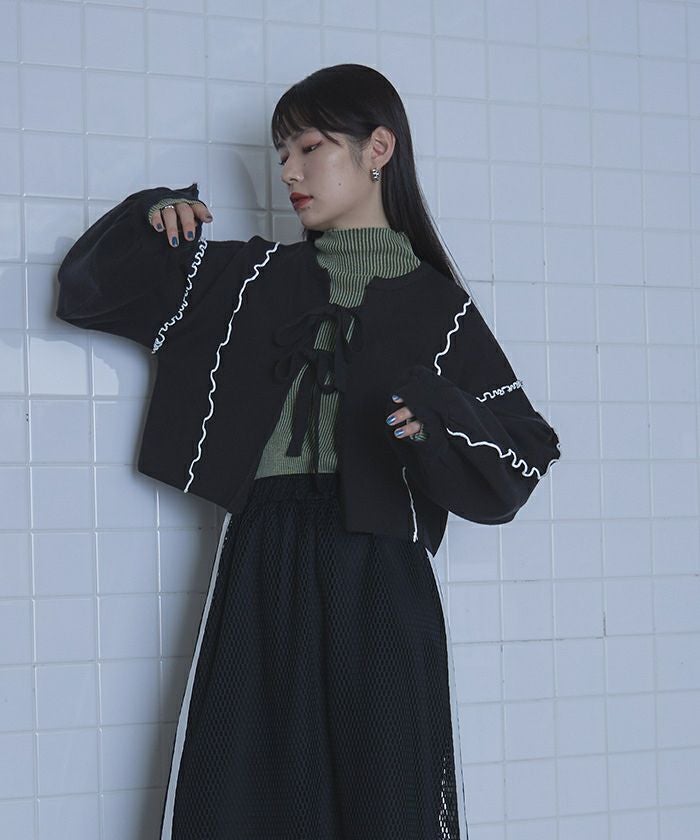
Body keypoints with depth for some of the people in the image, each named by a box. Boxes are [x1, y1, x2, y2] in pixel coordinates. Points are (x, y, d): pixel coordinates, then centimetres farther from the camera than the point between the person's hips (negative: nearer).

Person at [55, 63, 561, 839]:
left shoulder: (436, 304, 4)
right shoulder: (247, 279, 13)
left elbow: (523, 455, -2)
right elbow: (88, 292, 17)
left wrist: (443, 422, -21)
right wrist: (148, 226, 0)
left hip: (378, 576, -2)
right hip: (261, 567, 3)